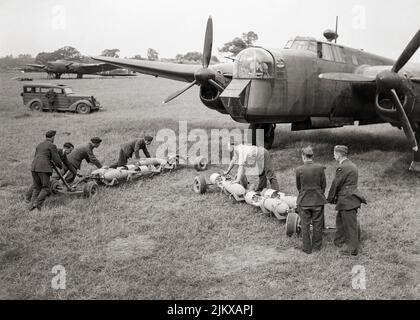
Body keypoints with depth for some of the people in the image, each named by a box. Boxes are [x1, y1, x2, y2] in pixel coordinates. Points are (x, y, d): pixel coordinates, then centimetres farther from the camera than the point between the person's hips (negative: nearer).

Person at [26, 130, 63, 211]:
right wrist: (61, 166, 18)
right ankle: (38, 203, -18)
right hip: (43, 168, -7)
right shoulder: (52, 145, 0)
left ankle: (32, 204, 5)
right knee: (45, 188, 0)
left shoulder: (39, 145, 23)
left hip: (34, 167, 7)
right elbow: (57, 160, -3)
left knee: (36, 187, 16)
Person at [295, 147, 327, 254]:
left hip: (304, 201, -1)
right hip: (318, 200, 1)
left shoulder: (299, 170, -12)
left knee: (305, 225, 10)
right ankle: (316, 247, 24)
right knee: (317, 225, 14)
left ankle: (307, 248, 16)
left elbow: (298, 186, 0)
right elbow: (324, 185, -1)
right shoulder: (320, 168, -9)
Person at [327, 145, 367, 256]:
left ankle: (353, 249, 5)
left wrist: (330, 198, 2)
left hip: (347, 200, -10)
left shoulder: (342, 167, -18)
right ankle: (338, 242, 35)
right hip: (349, 198, 10)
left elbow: (336, 184, -12)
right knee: (340, 220, 22)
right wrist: (335, 197, 15)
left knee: (350, 225, -3)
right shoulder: (352, 165, 14)